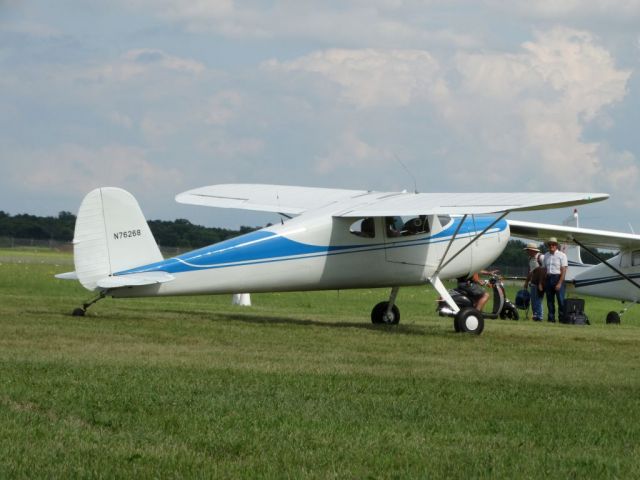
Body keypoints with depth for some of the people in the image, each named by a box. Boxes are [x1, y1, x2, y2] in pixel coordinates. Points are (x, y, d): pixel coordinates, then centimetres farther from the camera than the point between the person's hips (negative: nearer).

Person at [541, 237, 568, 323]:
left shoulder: (561, 255, -4)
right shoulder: (546, 256, 14)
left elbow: (563, 271, -9)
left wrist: (559, 283, -17)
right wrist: (542, 282, 10)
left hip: (558, 278, -5)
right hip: (548, 279, 5)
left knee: (560, 299, -8)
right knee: (549, 300, 5)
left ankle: (562, 318, -5)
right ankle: (551, 318, 10)